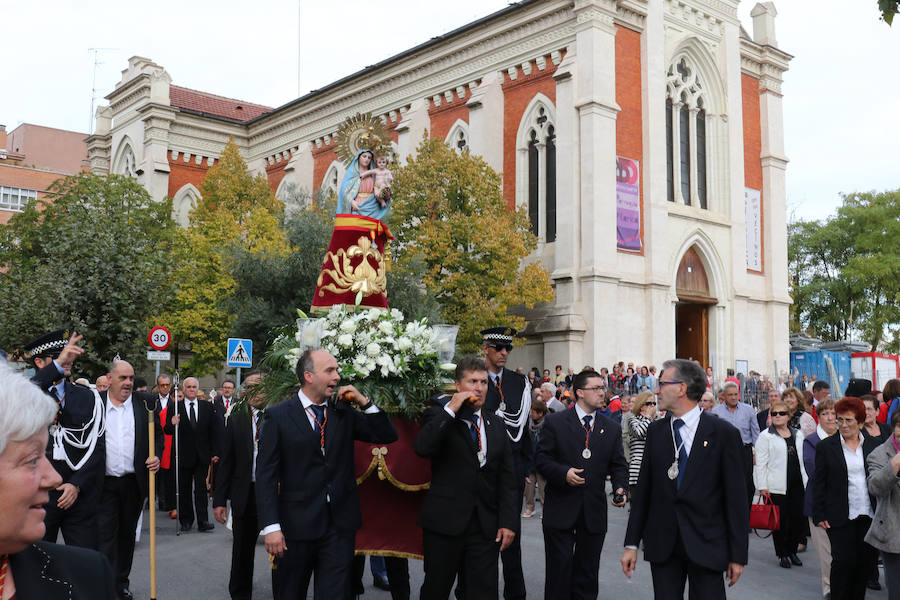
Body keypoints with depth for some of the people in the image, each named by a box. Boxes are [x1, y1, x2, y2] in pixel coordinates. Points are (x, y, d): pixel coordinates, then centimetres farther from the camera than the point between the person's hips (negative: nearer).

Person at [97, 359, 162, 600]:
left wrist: (156, 456, -8)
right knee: (105, 533, -4)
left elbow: (158, 434, 10)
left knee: (127, 533, 14)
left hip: (135, 481, 2)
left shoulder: (146, 402, 3)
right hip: (104, 483, -2)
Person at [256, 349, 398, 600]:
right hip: (297, 524, -2)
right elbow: (266, 475, -7)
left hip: (340, 524, 2)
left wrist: (364, 403, -5)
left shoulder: (344, 413, 6)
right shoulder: (278, 416, -4)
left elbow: (388, 436, 7)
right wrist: (271, 527, -14)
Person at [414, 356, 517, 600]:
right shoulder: (439, 416, 0)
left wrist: (508, 522, 1)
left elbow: (508, 477, 10)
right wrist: (451, 410, -19)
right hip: (444, 523, -3)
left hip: (486, 525, 3)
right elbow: (421, 448, -22)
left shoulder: (496, 424, 11)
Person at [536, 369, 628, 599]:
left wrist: (620, 488, -9)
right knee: (559, 571, 2)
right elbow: (541, 458, -4)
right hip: (561, 511, -3)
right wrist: (563, 473, -19)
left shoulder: (612, 428, 8)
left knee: (587, 573, 11)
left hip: (594, 512, 3)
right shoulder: (555, 422, -2)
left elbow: (619, 465, 9)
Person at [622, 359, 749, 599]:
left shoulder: (723, 433, -6)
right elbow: (643, 489, 8)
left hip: (706, 544, -3)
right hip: (662, 543, 3)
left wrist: (738, 555, -6)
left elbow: (736, 496, -5)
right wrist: (632, 543, 5)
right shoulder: (656, 430, 6)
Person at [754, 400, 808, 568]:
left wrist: (806, 482, 10)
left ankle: (792, 551, 22)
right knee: (780, 522, 1)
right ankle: (782, 554, 13)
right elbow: (760, 463, -6)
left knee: (798, 519, 5)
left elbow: (803, 459, 16)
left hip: (797, 485, 5)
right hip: (777, 487, -4)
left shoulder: (798, 434, 13)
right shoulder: (765, 436, -3)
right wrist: (762, 486, -10)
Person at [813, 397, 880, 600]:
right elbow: (819, 483, 0)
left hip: (869, 516, 3)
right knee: (843, 562, -6)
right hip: (841, 518, -3)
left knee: (866, 562, 7)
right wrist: (820, 515, -5)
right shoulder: (826, 446, 0)